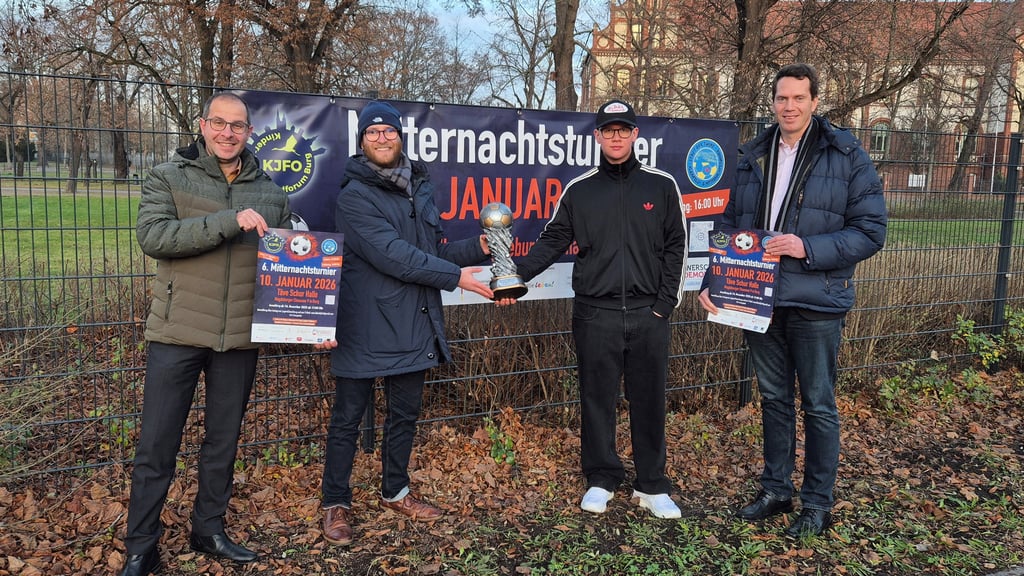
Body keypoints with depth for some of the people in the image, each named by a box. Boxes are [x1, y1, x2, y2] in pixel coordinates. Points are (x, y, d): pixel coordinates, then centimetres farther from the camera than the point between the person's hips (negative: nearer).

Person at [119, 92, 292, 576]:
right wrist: (228, 222, -25)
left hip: (240, 337, 3)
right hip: (178, 334, -3)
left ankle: (209, 530, 32)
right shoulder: (168, 178, 0)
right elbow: (152, 235, -16)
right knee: (157, 445, 4)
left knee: (223, 440, 14)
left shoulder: (270, 193, 9)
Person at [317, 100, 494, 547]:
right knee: (347, 419, 5)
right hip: (365, 328, -6)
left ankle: (395, 491, 35)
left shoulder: (420, 188, 12)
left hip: (414, 326, 7)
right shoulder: (354, 196, -10)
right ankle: (336, 504, 21)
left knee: (405, 414, 18)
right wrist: (454, 276, -19)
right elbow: (391, 254, -20)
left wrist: (476, 247, 0)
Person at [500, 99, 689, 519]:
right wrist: (517, 275, -9)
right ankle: (601, 479, 21)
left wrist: (665, 303, -2)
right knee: (596, 398, 6)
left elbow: (676, 247, 5)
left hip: (648, 313, 0)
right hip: (595, 314, 0)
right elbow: (552, 241, 6)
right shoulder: (579, 190, 6)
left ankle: (652, 486, 20)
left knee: (648, 400, 7)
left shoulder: (662, 186, 5)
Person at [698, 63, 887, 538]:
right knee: (773, 399, 15)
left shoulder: (846, 156, -5)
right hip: (758, 299, 4)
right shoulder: (752, 157, 9)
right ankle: (776, 490, 30)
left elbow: (870, 231, -8)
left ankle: (818, 504, 21)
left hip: (815, 303, -4)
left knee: (818, 405, 6)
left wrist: (808, 248, -20)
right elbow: (732, 225, 12)